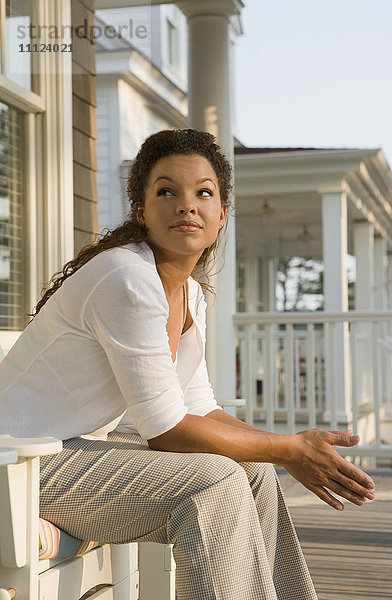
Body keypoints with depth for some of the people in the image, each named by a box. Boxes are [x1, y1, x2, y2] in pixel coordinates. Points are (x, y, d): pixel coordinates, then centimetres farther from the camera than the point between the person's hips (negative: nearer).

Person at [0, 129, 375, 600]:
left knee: (253, 470, 5)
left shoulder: (191, 293, 6)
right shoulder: (129, 279, -23)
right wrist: (290, 449, -13)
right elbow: (167, 429, -22)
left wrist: (296, 454, -5)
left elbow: (199, 410, 8)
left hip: (88, 444, 9)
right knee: (213, 481, -22)